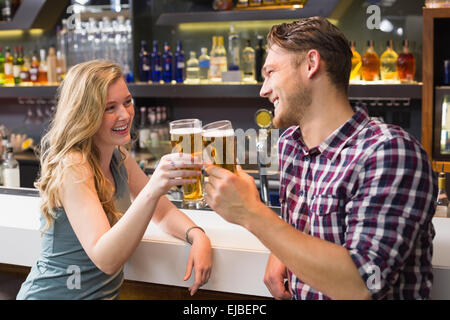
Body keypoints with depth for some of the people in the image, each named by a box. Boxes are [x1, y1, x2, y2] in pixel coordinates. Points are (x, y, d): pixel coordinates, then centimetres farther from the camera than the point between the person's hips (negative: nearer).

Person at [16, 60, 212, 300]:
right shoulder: (72, 167, -19)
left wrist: (197, 236, -7)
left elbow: (163, 212, 12)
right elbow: (105, 259, -29)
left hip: (106, 293, 7)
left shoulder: (118, 156, 4)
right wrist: (152, 191, -40)